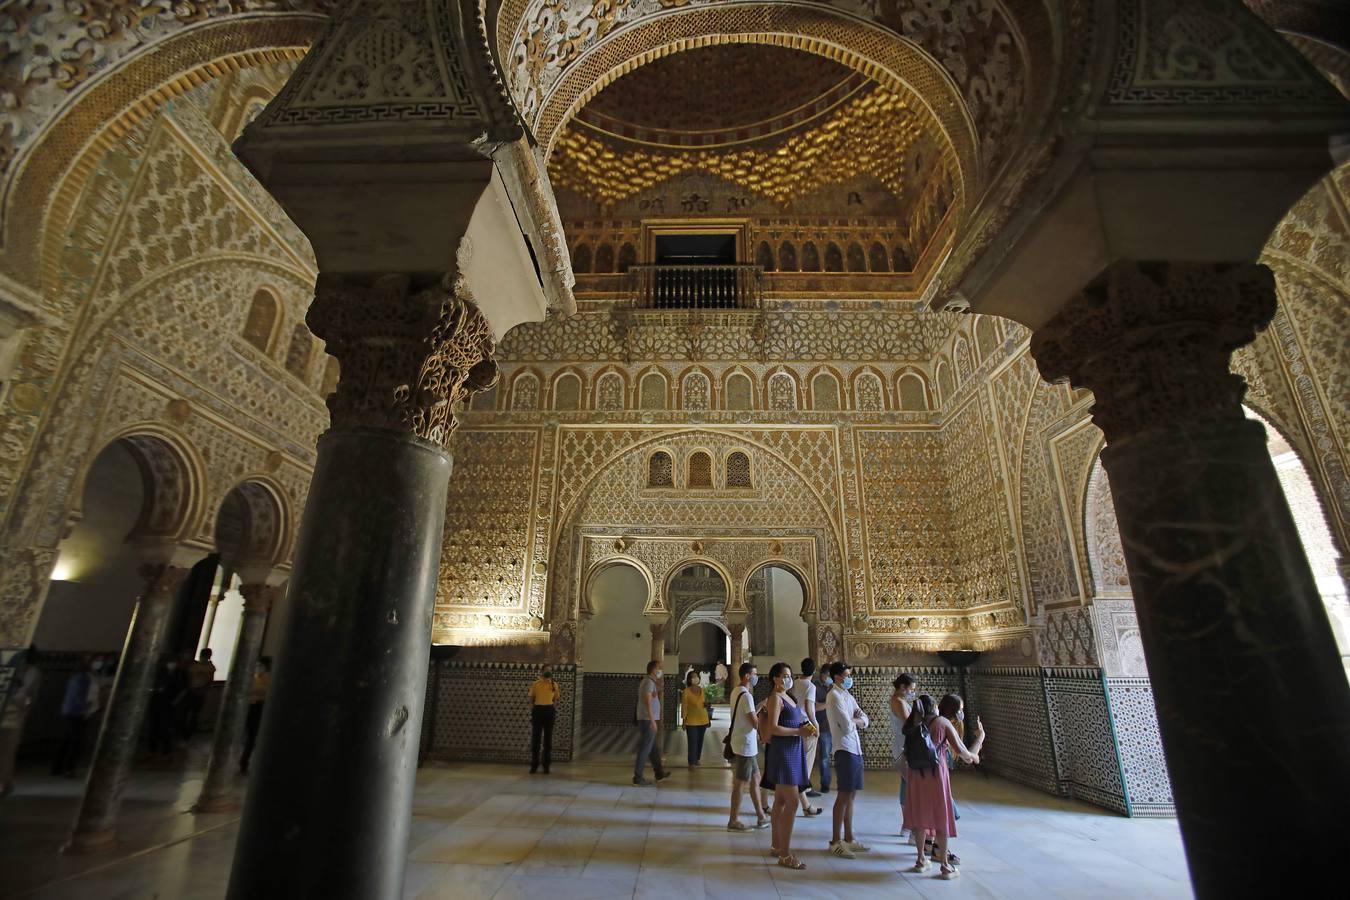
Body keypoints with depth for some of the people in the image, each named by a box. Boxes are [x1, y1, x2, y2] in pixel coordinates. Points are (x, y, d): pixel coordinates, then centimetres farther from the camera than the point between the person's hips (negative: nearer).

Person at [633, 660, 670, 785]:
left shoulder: (648, 681, 15)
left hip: (647, 720, 10)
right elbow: (647, 701, -24)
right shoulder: (649, 682, -16)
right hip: (648, 720, -10)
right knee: (645, 749, -3)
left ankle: (659, 773, 29)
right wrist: (652, 721, -26)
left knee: (654, 748, 18)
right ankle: (638, 777, 2)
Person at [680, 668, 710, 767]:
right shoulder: (686, 691, -11)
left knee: (700, 741, 12)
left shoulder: (701, 690, 6)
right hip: (691, 721, -5)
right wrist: (683, 720, -11)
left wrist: (706, 704, 2)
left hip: (703, 720, 5)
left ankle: (697, 759, 28)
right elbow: (684, 706, -9)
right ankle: (692, 762, 6)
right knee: (692, 742, -4)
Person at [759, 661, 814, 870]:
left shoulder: (787, 697, 14)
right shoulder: (775, 698, -13)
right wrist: (799, 731, -19)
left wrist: (805, 727, 3)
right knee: (792, 802, -8)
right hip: (783, 752, -9)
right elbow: (773, 728, -21)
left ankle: (776, 845, 27)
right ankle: (785, 855, -1)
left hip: (792, 752, 9)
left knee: (781, 801, 16)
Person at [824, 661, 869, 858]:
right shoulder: (835, 696, -13)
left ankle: (848, 839, 22)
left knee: (851, 795, 13)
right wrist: (857, 720, 1)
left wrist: (855, 720, -7)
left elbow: (865, 721, 13)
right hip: (845, 750, -9)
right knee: (844, 795, -4)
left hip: (855, 749, 9)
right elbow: (847, 726, -19)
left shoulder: (848, 696, 16)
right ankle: (835, 842, 5)